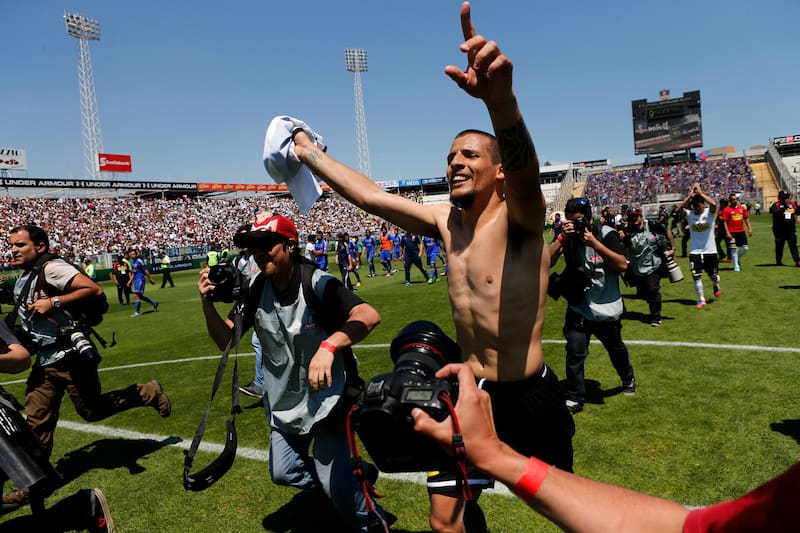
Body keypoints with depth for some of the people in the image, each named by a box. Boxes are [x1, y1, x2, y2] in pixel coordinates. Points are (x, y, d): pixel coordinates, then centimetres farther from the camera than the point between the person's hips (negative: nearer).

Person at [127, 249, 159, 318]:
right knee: (140, 296, 12)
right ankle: (154, 303, 27)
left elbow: (146, 271, -10)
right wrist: (130, 280, 14)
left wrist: (150, 279, -8)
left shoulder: (139, 261, -12)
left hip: (140, 279, -9)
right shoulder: (132, 262, 13)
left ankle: (138, 312, -3)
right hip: (136, 280, 9)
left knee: (136, 295, -11)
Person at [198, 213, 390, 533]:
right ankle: (354, 475, 38)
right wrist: (208, 304, -21)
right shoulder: (256, 289, -6)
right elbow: (226, 340, -4)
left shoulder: (316, 282, -24)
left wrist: (328, 345, -52)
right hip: (284, 401, 6)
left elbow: (369, 315, -37)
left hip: (327, 397, -6)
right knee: (283, 473, 15)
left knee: (336, 483, -6)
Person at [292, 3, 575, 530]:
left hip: (530, 398, -5)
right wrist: (311, 152, 9)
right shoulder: (446, 221, 1)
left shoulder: (519, 218, -18)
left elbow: (525, 171, -41)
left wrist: (501, 100, -61)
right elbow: (370, 194, 6)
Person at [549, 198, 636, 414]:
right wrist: (562, 238, -26)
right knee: (574, 353, -10)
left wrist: (594, 242, -27)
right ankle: (574, 399, 2)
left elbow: (622, 264, -21)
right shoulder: (566, 236, -3)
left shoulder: (605, 234, -10)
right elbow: (547, 262, -16)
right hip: (578, 308, 1)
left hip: (607, 308, 0)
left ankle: (628, 380, 48)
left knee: (616, 349, 21)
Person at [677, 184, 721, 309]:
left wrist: (700, 192, -22)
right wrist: (690, 195, -25)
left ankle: (716, 286, 49)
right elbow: (681, 208, -21)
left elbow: (714, 204, -27)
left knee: (713, 276, 14)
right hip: (695, 252, 1)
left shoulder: (709, 212, -5)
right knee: (696, 276, -4)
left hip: (710, 251, -1)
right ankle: (701, 299, 10)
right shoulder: (689, 214, -1)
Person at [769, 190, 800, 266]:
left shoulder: (793, 203, 7)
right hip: (780, 230, -3)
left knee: (793, 245, 0)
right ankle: (778, 261, 22)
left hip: (791, 229, 3)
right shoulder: (776, 205, -7)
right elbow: (776, 213, -24)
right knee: (779, 245, 9)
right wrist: (785, 206, -31)